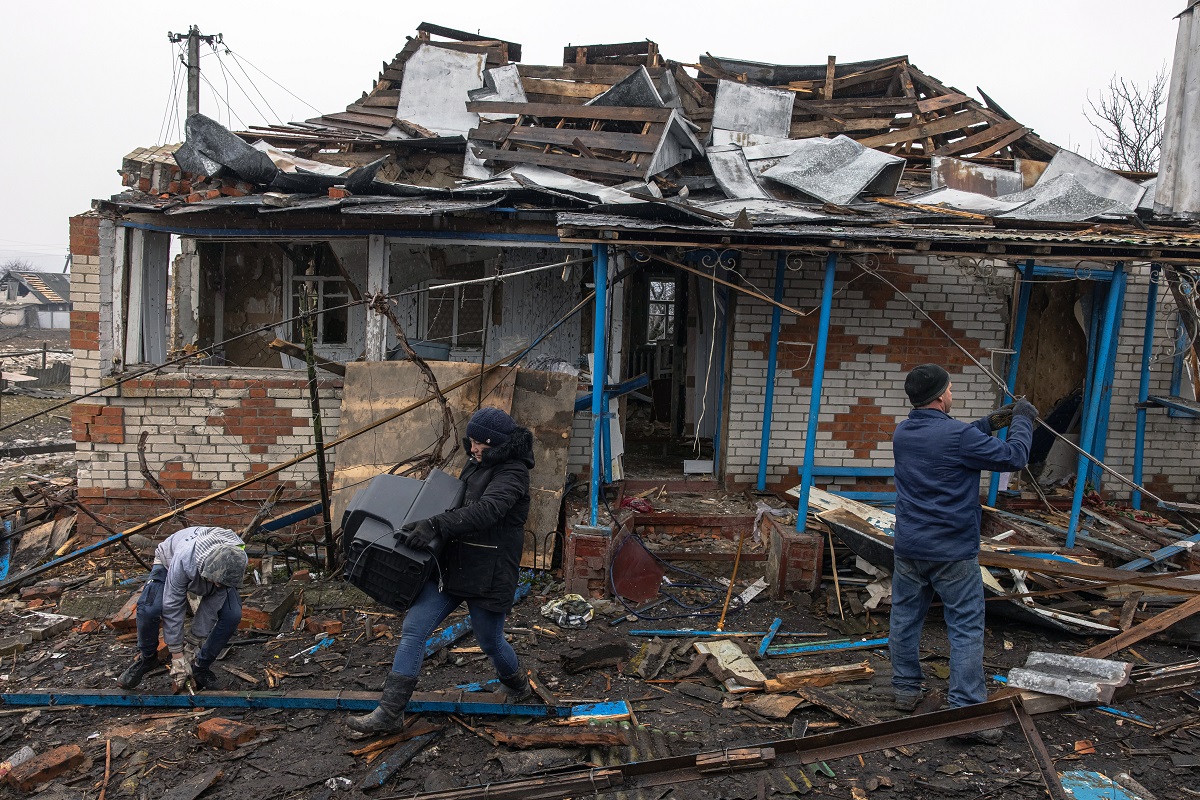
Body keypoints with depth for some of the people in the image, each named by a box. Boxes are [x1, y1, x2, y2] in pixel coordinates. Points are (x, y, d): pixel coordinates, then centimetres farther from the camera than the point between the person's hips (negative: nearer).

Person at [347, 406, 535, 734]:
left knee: (490, 642, 12)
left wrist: (436, 525, -40)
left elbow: (486, 510, -32)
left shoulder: (512, 473, -16)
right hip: (451, 566, 8)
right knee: (412, 630, -2)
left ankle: (517, 685, 44)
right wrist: (426, 524, 12)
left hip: (488, 575, -7)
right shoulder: (474, 465, 10)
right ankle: (389, 712, 4)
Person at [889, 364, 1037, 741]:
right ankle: (968, 711, 5)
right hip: (954, 553, -6)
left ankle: (905, 690, 29)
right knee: (966, 629, 2)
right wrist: (1022, 420, 7)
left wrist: (989, 423, 19)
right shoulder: (959, 436, -18)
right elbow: (1013, 457, -9)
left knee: (905, 619, 15)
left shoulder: (902, 434, 4)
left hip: (909, 548, 6)